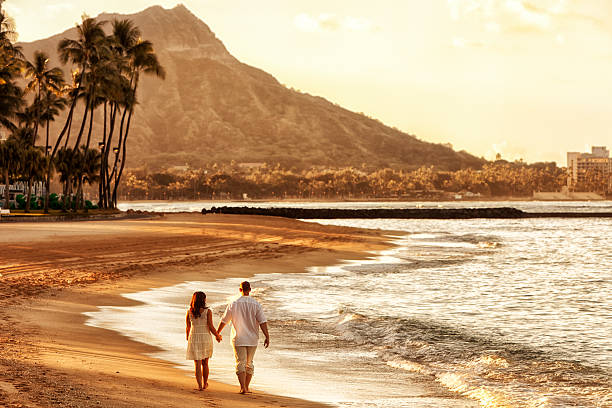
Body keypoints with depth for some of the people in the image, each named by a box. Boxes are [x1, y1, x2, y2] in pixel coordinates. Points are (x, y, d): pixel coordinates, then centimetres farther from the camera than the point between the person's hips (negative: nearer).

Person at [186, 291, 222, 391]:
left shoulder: (189, 312, -2)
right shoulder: (207, 311, -9)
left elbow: (188, 328, 4)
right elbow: (211, 327, -10)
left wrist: (187, 338, 21)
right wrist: (218, 336, 6)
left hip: (194, 338, 1)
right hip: (206, 338, -1)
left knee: (197, 364, 3)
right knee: (205, 363, 16)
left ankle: (200, 385, -5)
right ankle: (204, 384, 27)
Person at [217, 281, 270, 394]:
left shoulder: (233, 304, -5)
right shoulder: (256, 304, -5)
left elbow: (224, 320, 4)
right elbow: (263, 322, -11)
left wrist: (217, 333, 19)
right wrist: (267, 337, -8)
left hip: (238, 339, -1)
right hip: (252, 339, 1)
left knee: (240, 363, 0)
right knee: (249, 363, 15)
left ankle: (243, 387, -14)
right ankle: (246, 387, 19)